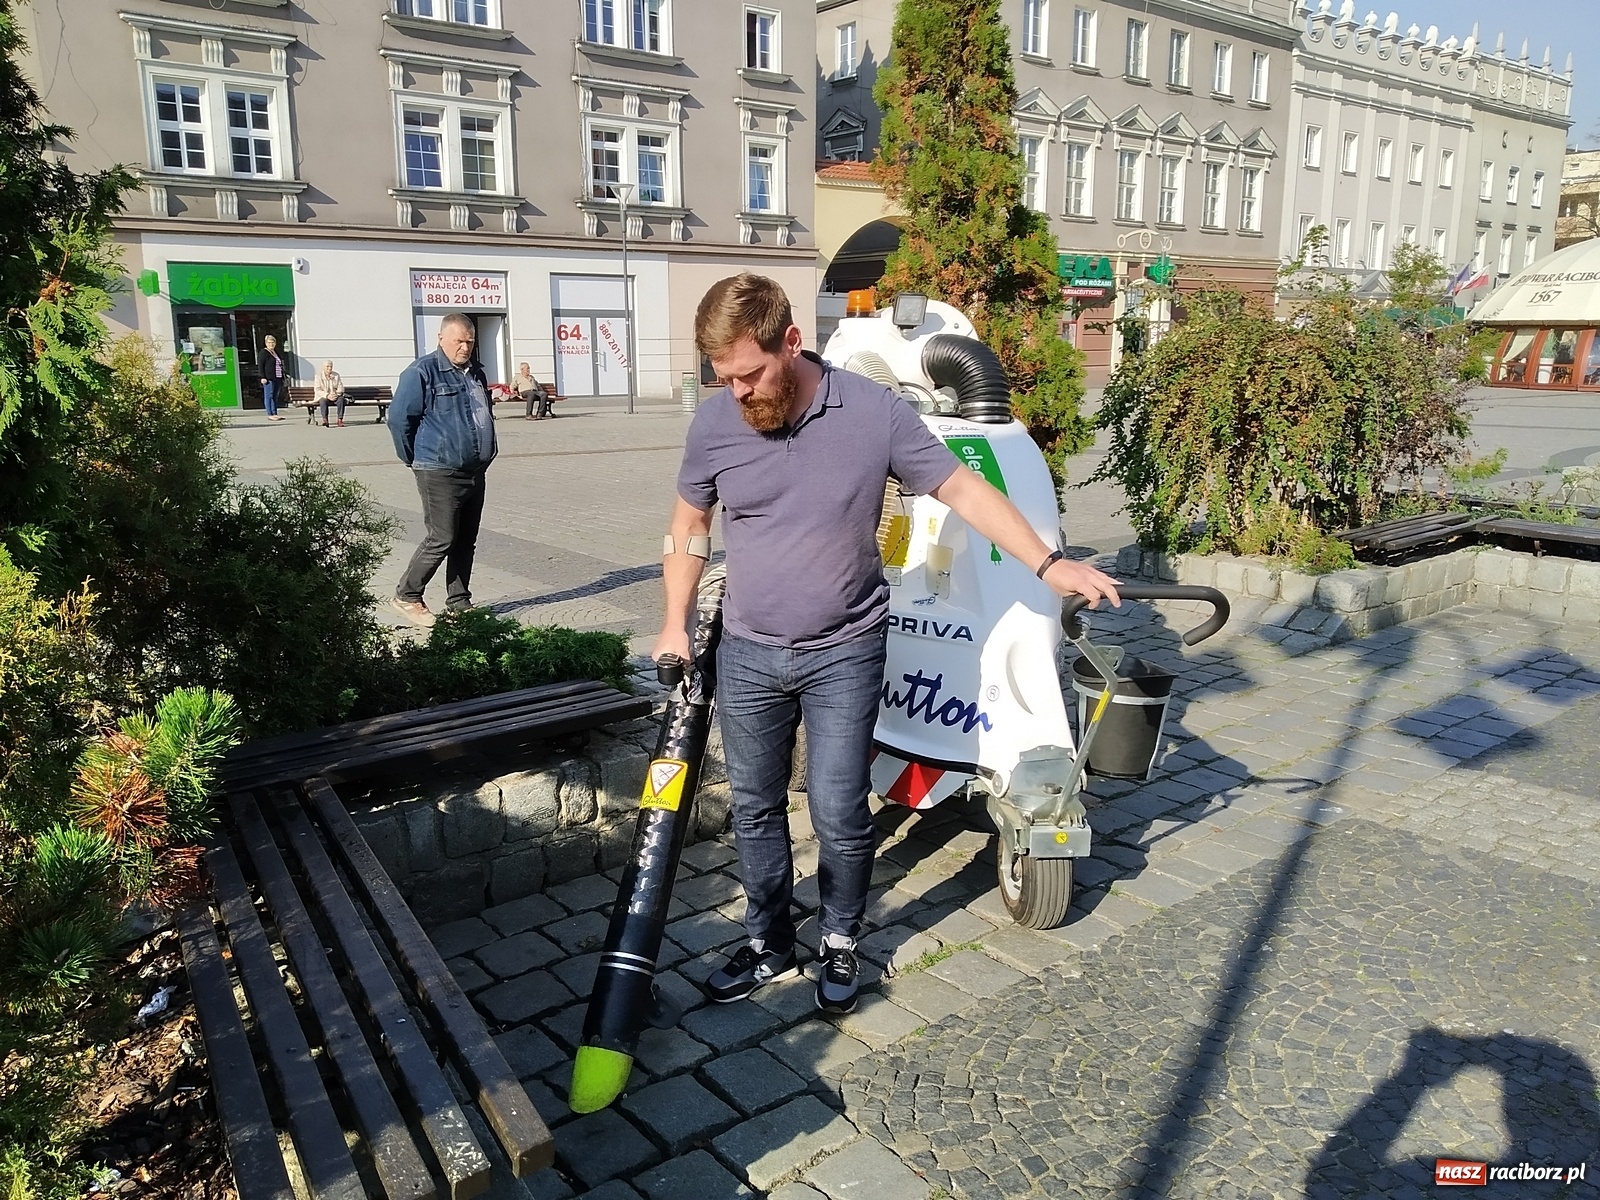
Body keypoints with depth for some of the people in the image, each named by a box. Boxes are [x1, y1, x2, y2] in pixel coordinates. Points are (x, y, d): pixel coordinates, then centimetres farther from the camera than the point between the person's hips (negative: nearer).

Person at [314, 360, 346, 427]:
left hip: (335, 396, 2)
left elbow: (341, 388, 2)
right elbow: (317, 390, -11)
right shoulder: (319, 376, -4)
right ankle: (325, 421, -45)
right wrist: (327, 395, -27)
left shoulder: (336, 375, 5)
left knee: (341, 399, -31)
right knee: (323, 401, -37)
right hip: (323, 396, -2)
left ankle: (340, 420, -36)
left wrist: (336, 394, -20)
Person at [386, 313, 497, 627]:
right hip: (440, 473, -7)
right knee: (441, 539, -8)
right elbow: (399, 418, -10)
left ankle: (459, 604, 18)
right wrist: (415, 460, -3)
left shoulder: (476, 372, 14)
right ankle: (407, 597, 7)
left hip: (475, 472, 8)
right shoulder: (422, 372, -10)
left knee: (466, 542, 10)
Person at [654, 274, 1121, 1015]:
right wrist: (675, 624, 5)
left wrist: (1048, 565, -12)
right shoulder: (713, 424, -6)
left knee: (840, 815, -1)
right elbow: (690, 524, 8)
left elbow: (961, 489, -7)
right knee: (755, 809, 13)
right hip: (747, 655, 3)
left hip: (844, 654, -3)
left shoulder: (874, 411, -13)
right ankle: (768, 945, 33)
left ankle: (840, 944, 26)